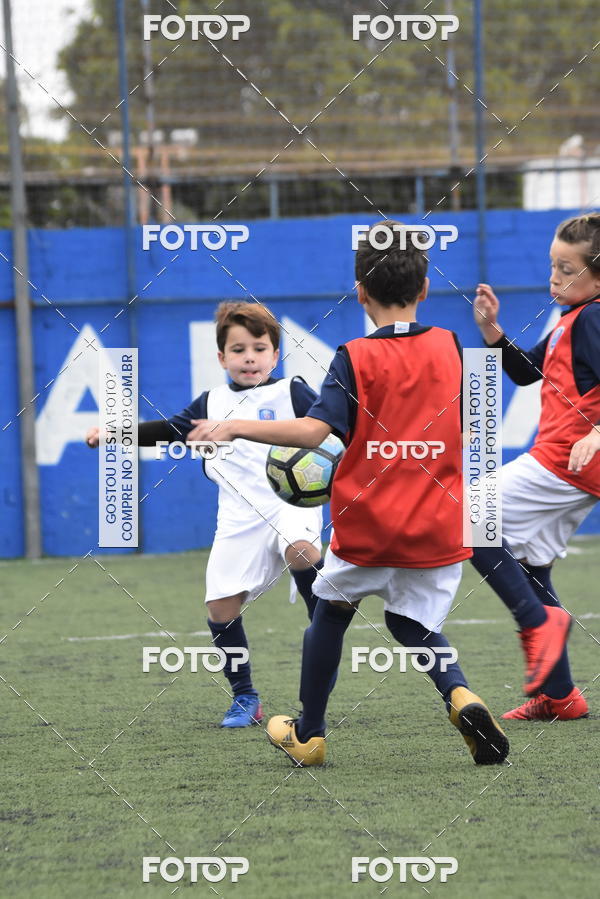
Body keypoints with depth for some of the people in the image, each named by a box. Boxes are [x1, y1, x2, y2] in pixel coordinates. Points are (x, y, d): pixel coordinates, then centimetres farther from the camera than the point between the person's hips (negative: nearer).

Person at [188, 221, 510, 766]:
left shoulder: (355, 359, -9)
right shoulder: (448, 347, 3)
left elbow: (313, 431, -20)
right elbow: (468, 428, 14)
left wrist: (235, 428, -15)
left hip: (367, 525, -3)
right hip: (438, 530, 3)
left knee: (332, 612, 20)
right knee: (413, 624, 19)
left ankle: (308, 735, 29)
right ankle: (460, 697, -10)